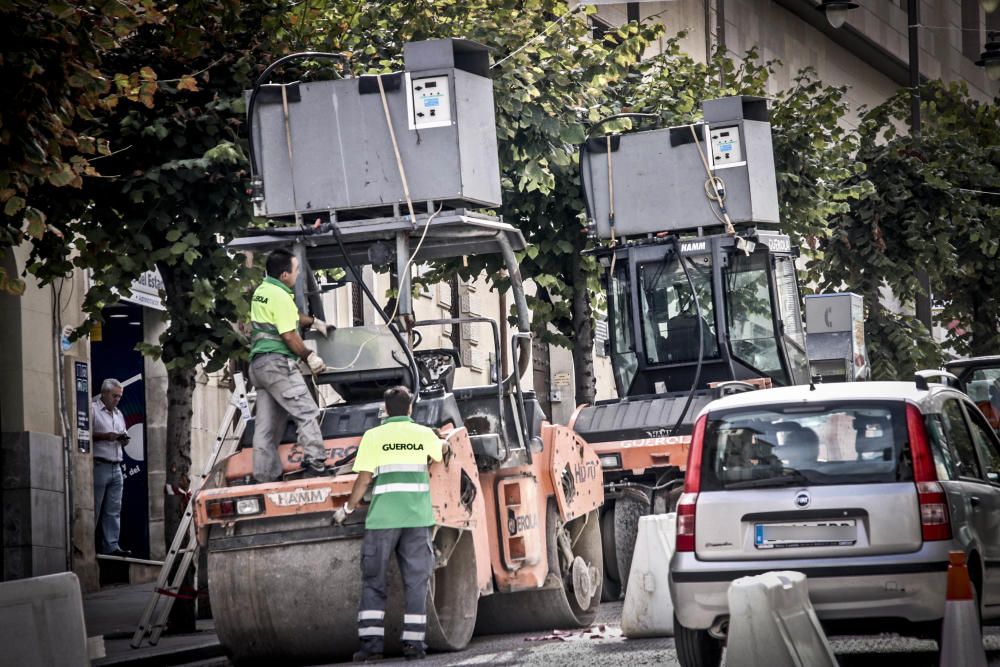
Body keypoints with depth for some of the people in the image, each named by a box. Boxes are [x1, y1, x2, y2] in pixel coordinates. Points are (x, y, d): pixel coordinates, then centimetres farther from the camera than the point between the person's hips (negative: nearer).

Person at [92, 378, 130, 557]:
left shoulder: (118, 414, 22)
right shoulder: (92, 409, -2)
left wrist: (123, 440, 6)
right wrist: (105, 436, -17)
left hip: (116, 467, 7)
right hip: (99, 466, -7)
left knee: (113, 510, 3)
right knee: (94, 509, -7)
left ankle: (111, 546, 3)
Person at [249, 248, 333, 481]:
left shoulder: (261, 291, 16)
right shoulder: (280, 296, -14)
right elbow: (289, 335, -16)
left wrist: (314, 321, 31)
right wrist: (310, 356, -6)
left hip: (258, 363, 10)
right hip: (278, 363, -10)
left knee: (266, 425, 8)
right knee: (307, 413, -10)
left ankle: (264, 476, 7)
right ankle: (315, 464, -18)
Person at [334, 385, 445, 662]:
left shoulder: (374, 436, 0)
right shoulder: (424, 434, 8)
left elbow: (363, 480, -3)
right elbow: (441, 453, 30)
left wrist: (347, 509, 10)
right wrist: (441, 439, 53)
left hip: (383, 517, -2)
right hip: (418, 517, 2)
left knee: (373, 580, 5)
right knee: (416, 580, 6)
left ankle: (371, 641, -3)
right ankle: (413, 642, 2)